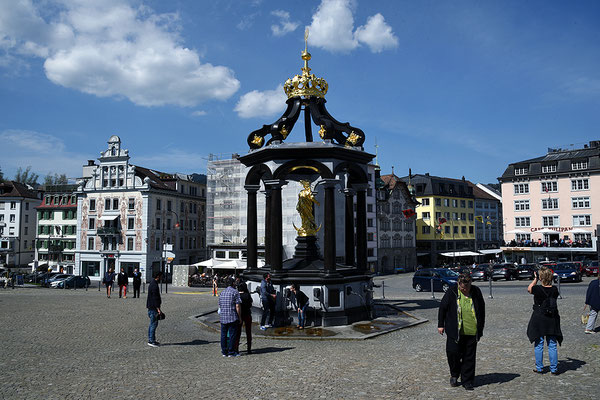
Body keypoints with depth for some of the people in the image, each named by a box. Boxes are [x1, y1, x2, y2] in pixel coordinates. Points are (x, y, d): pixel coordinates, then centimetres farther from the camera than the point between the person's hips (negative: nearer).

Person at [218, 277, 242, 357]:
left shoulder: (222, 292, 14)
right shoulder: (235, 292, -7)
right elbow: (237, 306, -12)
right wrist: (240, 317, -6)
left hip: (223, 317, 6)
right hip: (233, 317, -6)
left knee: (223, 335, 11)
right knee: (232, 335, 1)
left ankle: (224, 352, 16)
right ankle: (231, 352, 4)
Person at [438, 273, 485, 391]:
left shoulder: (476, 292, 2)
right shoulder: (452, 292, -4)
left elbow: (482, 310, 13)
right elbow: (442, 307, 3)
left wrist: (480, 328, 13)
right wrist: (440, 325, 3)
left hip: (472, 332, 2)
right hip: (455, 331, -2)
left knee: (469, 357, 7)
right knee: (452, 352, -3)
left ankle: (467, 381, 20)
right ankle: (454, 374, 23)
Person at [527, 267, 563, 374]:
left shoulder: (538, 289, -16)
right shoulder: (554, 289, -7)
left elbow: (529, 289, 6)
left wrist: (535, 279, 14)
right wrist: (550, 281, 9)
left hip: (538, 319, -3)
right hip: (552, 320, 3)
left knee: (539, 345, 8)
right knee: (552, 345, 10)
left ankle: (539, 368, 14)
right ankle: (554, 369, 14)